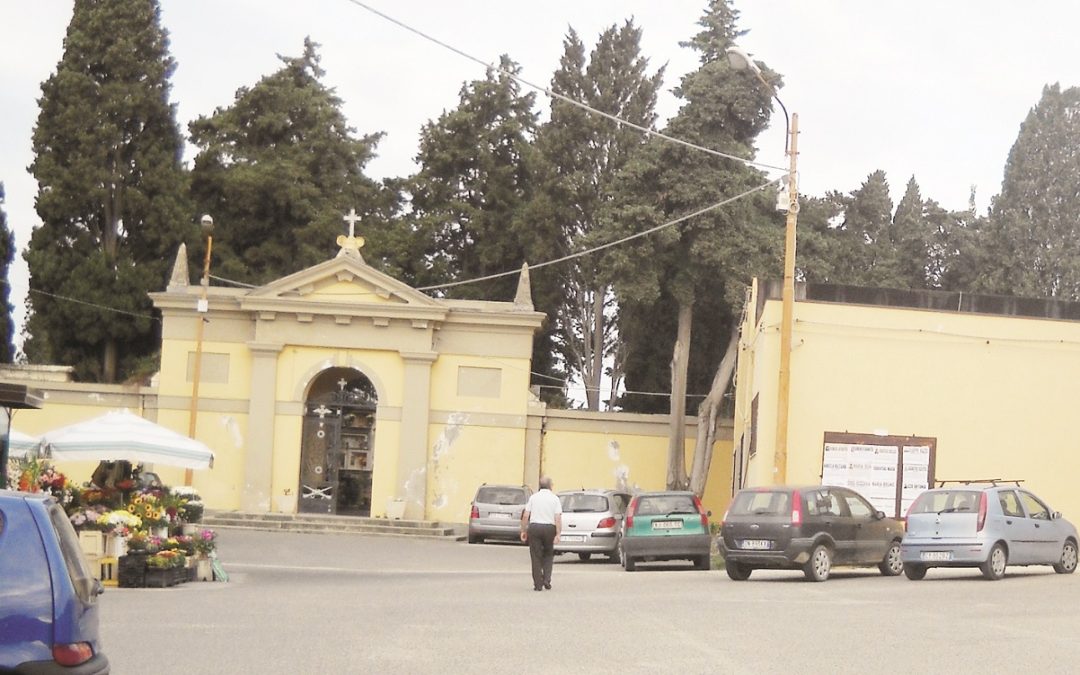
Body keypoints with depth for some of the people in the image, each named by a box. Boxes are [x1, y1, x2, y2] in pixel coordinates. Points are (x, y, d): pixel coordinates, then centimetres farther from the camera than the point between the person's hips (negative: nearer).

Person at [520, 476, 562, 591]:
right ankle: (547, 579, 3)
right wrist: (558, 534, -8)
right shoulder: (555, 499, 1)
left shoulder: (533, 497, 5)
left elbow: (525, 516, 0)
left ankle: (538, 584, 4)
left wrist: (523, 531, 7)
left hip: (534, 527, 0)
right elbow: (558, 518, -7)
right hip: (549, 528, 0)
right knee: (548, 555, 17)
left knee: (536, 557, 5)